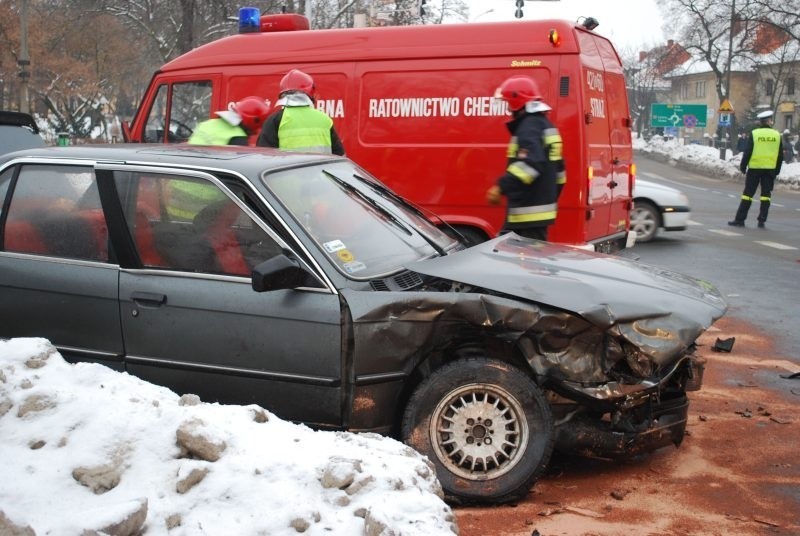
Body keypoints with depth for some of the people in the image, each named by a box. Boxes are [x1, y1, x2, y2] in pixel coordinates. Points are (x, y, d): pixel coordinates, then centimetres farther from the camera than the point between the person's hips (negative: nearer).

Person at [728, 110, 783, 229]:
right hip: (770, 169, 2)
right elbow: (780, 155, 6)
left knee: (748, 193, 3)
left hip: (754, 168, -2)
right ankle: (762, 221, 5)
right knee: (766, 194, 7)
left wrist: (743, 166, 2)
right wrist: (777, 170, 14)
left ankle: (740, 219, 3)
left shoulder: (754, 133, -6)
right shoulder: (777, 135, 2)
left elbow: (747, 152, -6)